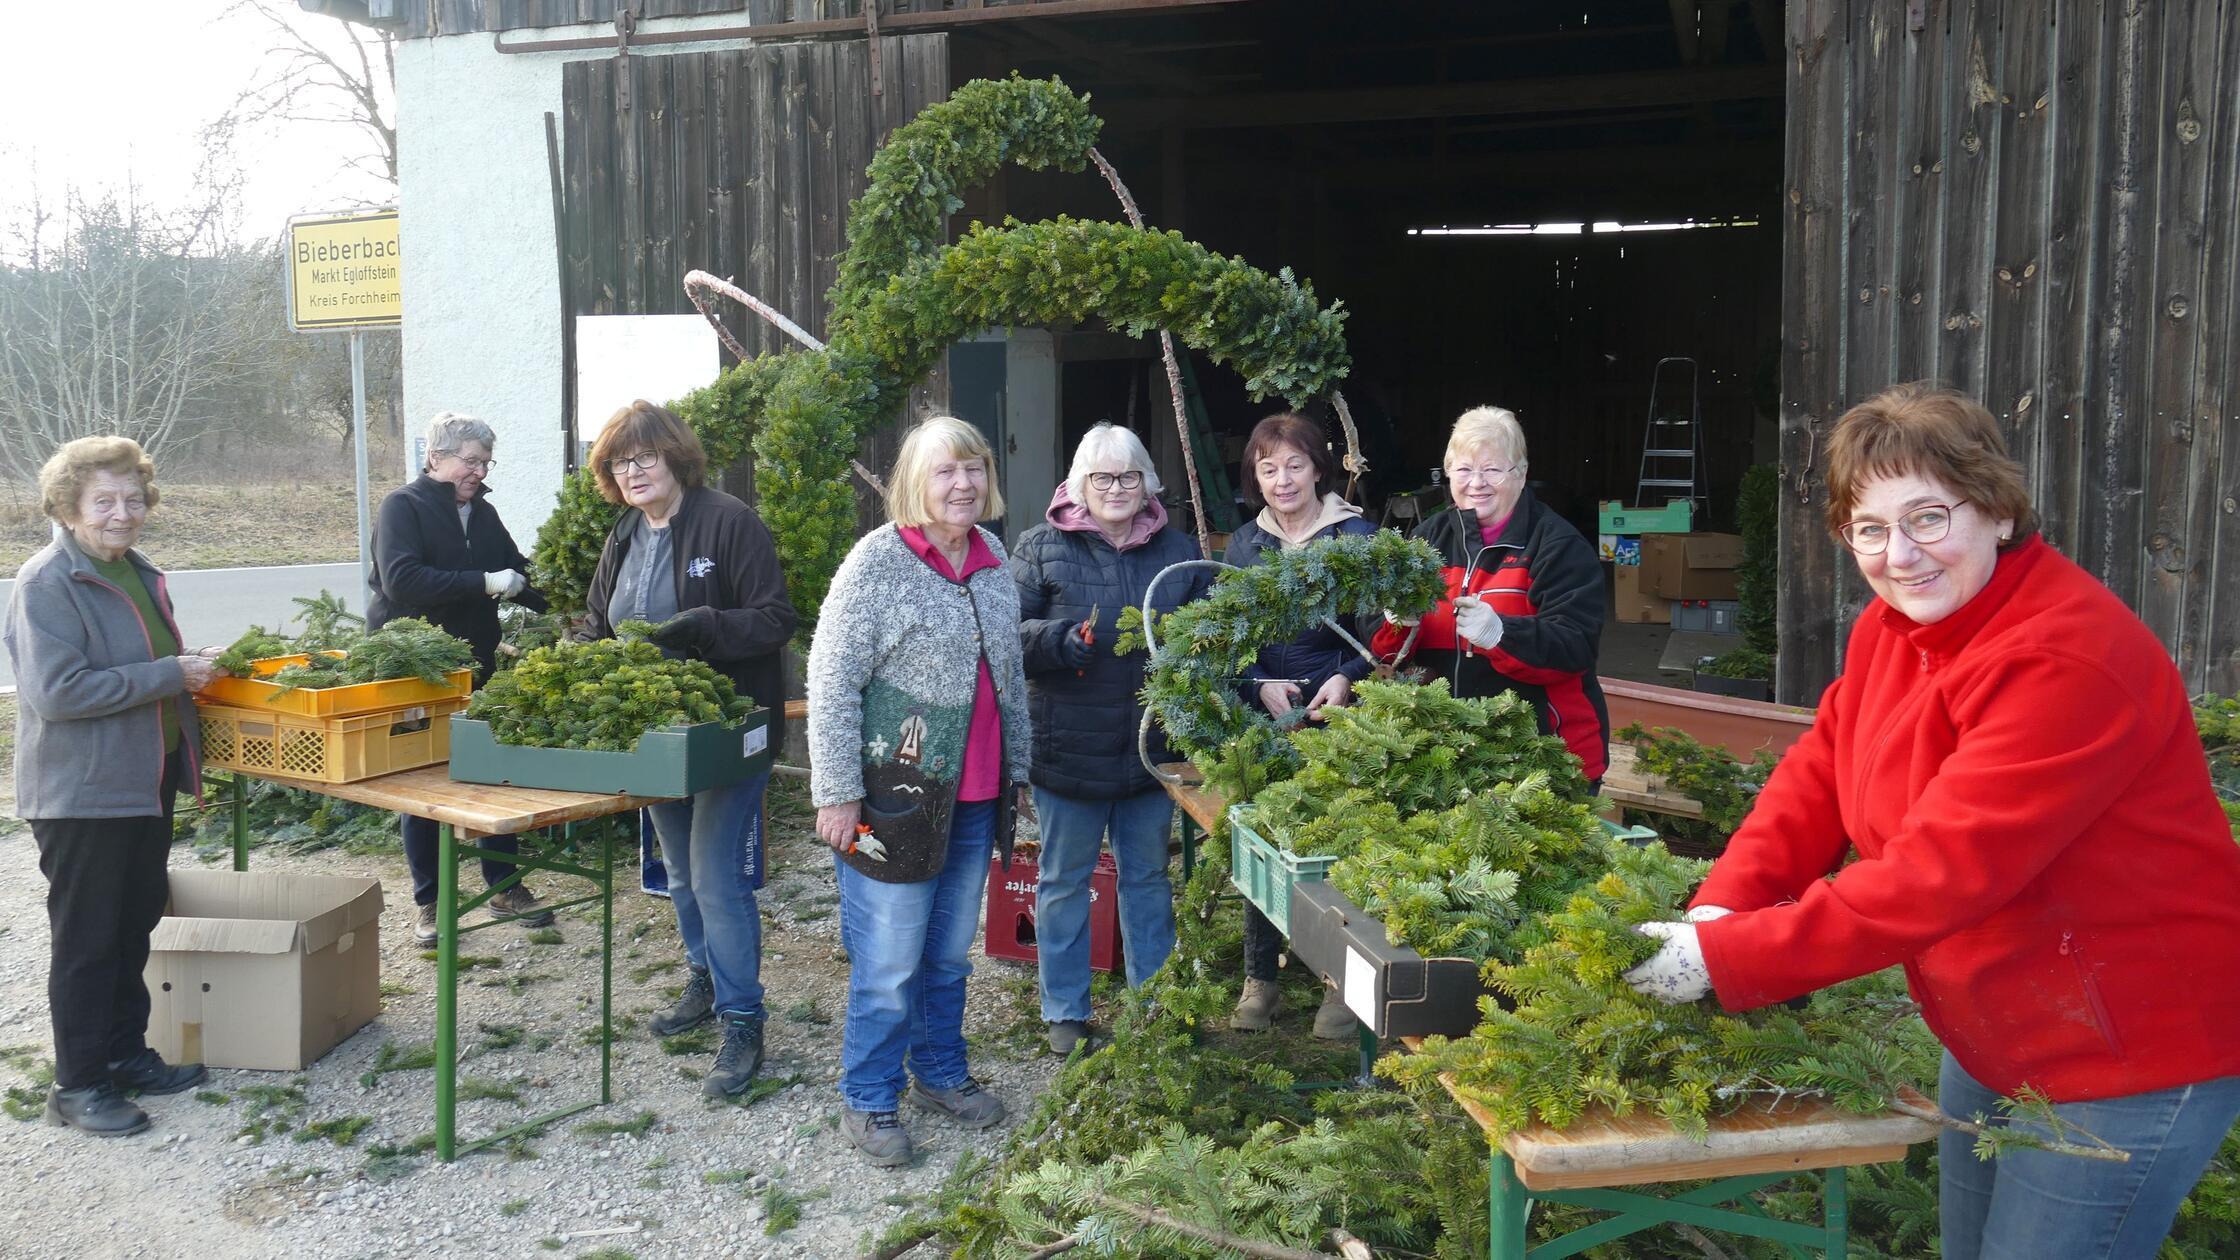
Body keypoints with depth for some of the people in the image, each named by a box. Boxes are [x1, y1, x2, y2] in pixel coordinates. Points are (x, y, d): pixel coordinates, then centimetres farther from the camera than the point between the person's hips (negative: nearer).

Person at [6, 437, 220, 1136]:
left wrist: (194, 667, 8)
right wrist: (170, 674, -24)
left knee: (136, 926, 18)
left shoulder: (137, 572, 10)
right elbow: (58, 691, -25)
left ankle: (127, 1054, 32)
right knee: (86, 941, 2)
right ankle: (77, 1086, 15)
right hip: (82, 792, -8)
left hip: (146, 782, 8)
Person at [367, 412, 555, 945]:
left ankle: (504, 886, 21)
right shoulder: (403, 507, -9)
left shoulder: (482, 512, 10)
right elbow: (400, 579, -24)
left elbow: (517, 572, 15)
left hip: (477, 666, 6)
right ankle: (428, 904, 16)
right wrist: (485, 583, -28)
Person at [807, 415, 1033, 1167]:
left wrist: (1018, 769, 19)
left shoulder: (993, 561, 8)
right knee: (889, 963, 3)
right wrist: (838, 793, -15)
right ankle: (867, 1103, 20)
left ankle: (942, 1074, 36)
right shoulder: (878, 561, -12)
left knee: (950, 953, 18)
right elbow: (831, 681, -14)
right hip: (896, 795, -6)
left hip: (975, 797, 6)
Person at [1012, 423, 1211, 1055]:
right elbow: (1007, 630, -8)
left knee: (1149, 878, 16)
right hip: (1068, 749, -3)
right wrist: (1057, 641, -25)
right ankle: (1065, 1012, 25)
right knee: (1064, 882, 10)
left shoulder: (1179, 550, 6)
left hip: (1153, 749, 3)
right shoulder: (1042, 548, -4)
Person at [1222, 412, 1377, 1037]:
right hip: (1264, 720, 3)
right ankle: (1259, 978, 21)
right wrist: (1262, 685, -11)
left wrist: (1348, 677, -22)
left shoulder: (1355, 536, -5)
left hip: (1339, 719, -3)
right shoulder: (1244, 544, 7)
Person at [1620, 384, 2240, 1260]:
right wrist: (1722, 904, -17)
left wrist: (1727, 957, -31)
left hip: (2126, 1059, -8)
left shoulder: (2065, 662, -28)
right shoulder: (1894, 625, 1)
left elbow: (1937, 873, -33)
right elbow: (1818, 773, 0)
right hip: (1992, 1040, 9)